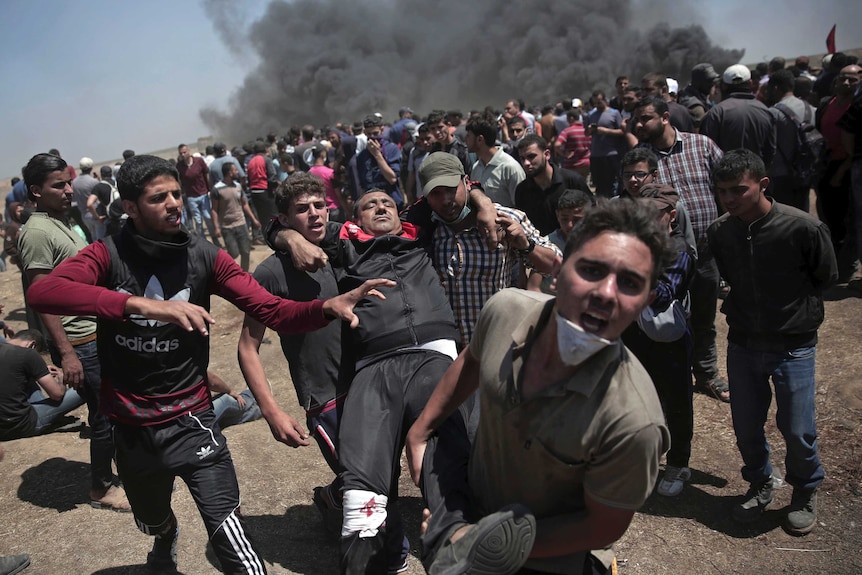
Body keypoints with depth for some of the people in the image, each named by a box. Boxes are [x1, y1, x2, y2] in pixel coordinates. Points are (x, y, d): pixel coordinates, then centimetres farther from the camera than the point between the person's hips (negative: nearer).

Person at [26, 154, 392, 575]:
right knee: (151, 521, 30)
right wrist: (144, 304, -43)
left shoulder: (204, 257, -9)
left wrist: (329, 306, -36)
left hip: (191, 422, -2)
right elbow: (41, 292, -31)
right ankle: (166, 541, 65)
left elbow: (274, 311, -16)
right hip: (130, 429, 2)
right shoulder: (108, 255, -11)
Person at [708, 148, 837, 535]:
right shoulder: (719, 232, -9)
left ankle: (805, 492, 34)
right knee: (746, 427, 12)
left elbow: (826, 278, -2)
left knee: (796, 430, 4)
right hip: (742, 344, 3)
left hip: (793, 347, -3)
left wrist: (795, 311, 2)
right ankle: (760, 484, 39)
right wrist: (738, 310, 3)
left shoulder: (803, 228, -20)